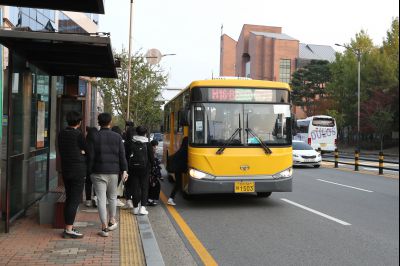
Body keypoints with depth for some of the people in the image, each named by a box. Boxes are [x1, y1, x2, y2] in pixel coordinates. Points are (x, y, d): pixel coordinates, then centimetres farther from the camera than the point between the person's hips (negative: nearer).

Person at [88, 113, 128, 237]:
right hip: (113, 172, 2)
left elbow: (90, 156, -5)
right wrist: (124, 170, 1)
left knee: (101, 199, -1)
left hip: (98, 172, -2)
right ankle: (112, 221, 29)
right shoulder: (117, 137, 2)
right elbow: (122, 155, -1)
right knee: (112, 197, 19)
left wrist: (89, 171, 1)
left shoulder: (94, 137, -3)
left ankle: (104, 227, 0)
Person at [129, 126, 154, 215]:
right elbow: (151, 157, -2)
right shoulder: (147, 144, -6)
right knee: (144, 188, 4)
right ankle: (142, 207, -6)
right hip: (144, 168, -2)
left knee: (135, 188, 8)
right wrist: (151, 164, 16)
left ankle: (135, 208, 11)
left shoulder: (132, 144, 0)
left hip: (134, 168, 2)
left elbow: (128, 156, 4)